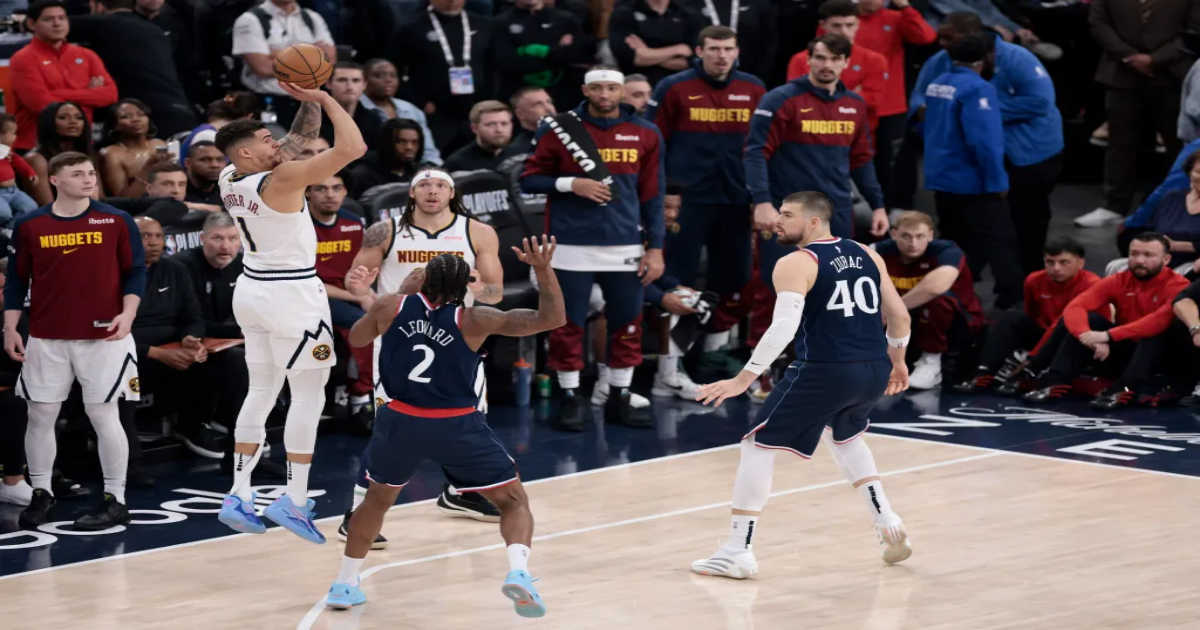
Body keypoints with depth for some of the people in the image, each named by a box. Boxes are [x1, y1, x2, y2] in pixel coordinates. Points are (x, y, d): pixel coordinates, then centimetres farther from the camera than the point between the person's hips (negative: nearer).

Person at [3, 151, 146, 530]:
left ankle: (115, 500, 6)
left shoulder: (117, 221, 0)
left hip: (103, 337, -2)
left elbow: (135, 271, 3)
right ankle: (41, 495, 17)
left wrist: (128, 313, -12)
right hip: (46, 339, 2)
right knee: (40, 416, 4)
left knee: (104, 416, -1)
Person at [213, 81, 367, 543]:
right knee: (309, 396, 0)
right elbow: (353, 147, -24)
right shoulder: (282, 179, -21)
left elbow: (302, 137, 14)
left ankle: (239, 496, 12)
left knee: (261, 392, 14)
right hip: (292, 295, -8)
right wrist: (324, 97, -15)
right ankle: (294, 500, -4)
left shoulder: (230, 180, 2)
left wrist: (309, 102, 1)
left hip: (253, 289, 8)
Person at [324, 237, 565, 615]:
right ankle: (518, 572, -20)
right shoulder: (472, 320, -7)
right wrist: (543, 270, -8)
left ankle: (344, 586, 30)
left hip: (401, 423, 3)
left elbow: (356, 339, 22)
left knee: (378, 499, 29)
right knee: (515, 501, 7)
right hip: (457, 427, -3)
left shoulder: (390, 307, -1)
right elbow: (553, 318, -8)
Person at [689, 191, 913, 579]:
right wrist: (897, 361, 32)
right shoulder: (866, 254, 13)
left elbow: (784, 327, -18)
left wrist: (743, 380, -19)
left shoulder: (795, 265, -5)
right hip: (875, 371, 7)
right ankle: (887, 521, 24)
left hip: (825, 372, -7)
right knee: (844, 436, 36)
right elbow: (899, 314, 15)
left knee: (758, 445, 6)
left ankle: (738, 552, 1)